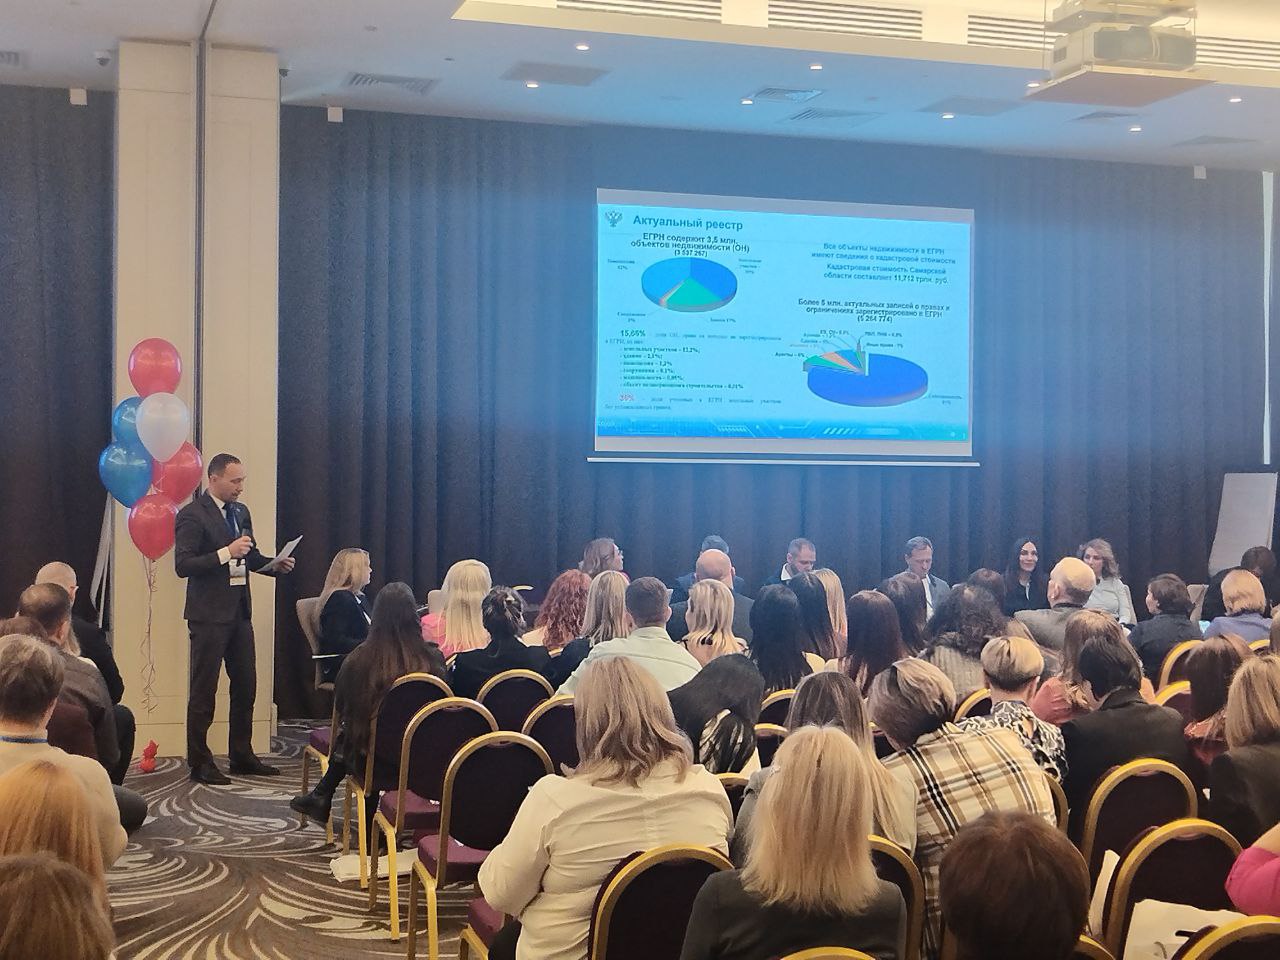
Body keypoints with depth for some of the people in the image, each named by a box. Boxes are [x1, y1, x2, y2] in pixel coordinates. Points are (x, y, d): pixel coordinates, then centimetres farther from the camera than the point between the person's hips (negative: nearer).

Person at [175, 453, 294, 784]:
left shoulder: (241, 512, 13)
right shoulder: (192, 515, -11)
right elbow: (183, 565, -18)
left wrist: (274, 565, 2)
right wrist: (226, 553, -25)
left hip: (239, 611, 8)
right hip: (209, 615, -8)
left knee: (246, 686, 13)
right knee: (203, 691, 1)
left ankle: (242, 756, 24)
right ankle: (199, 763, 9)